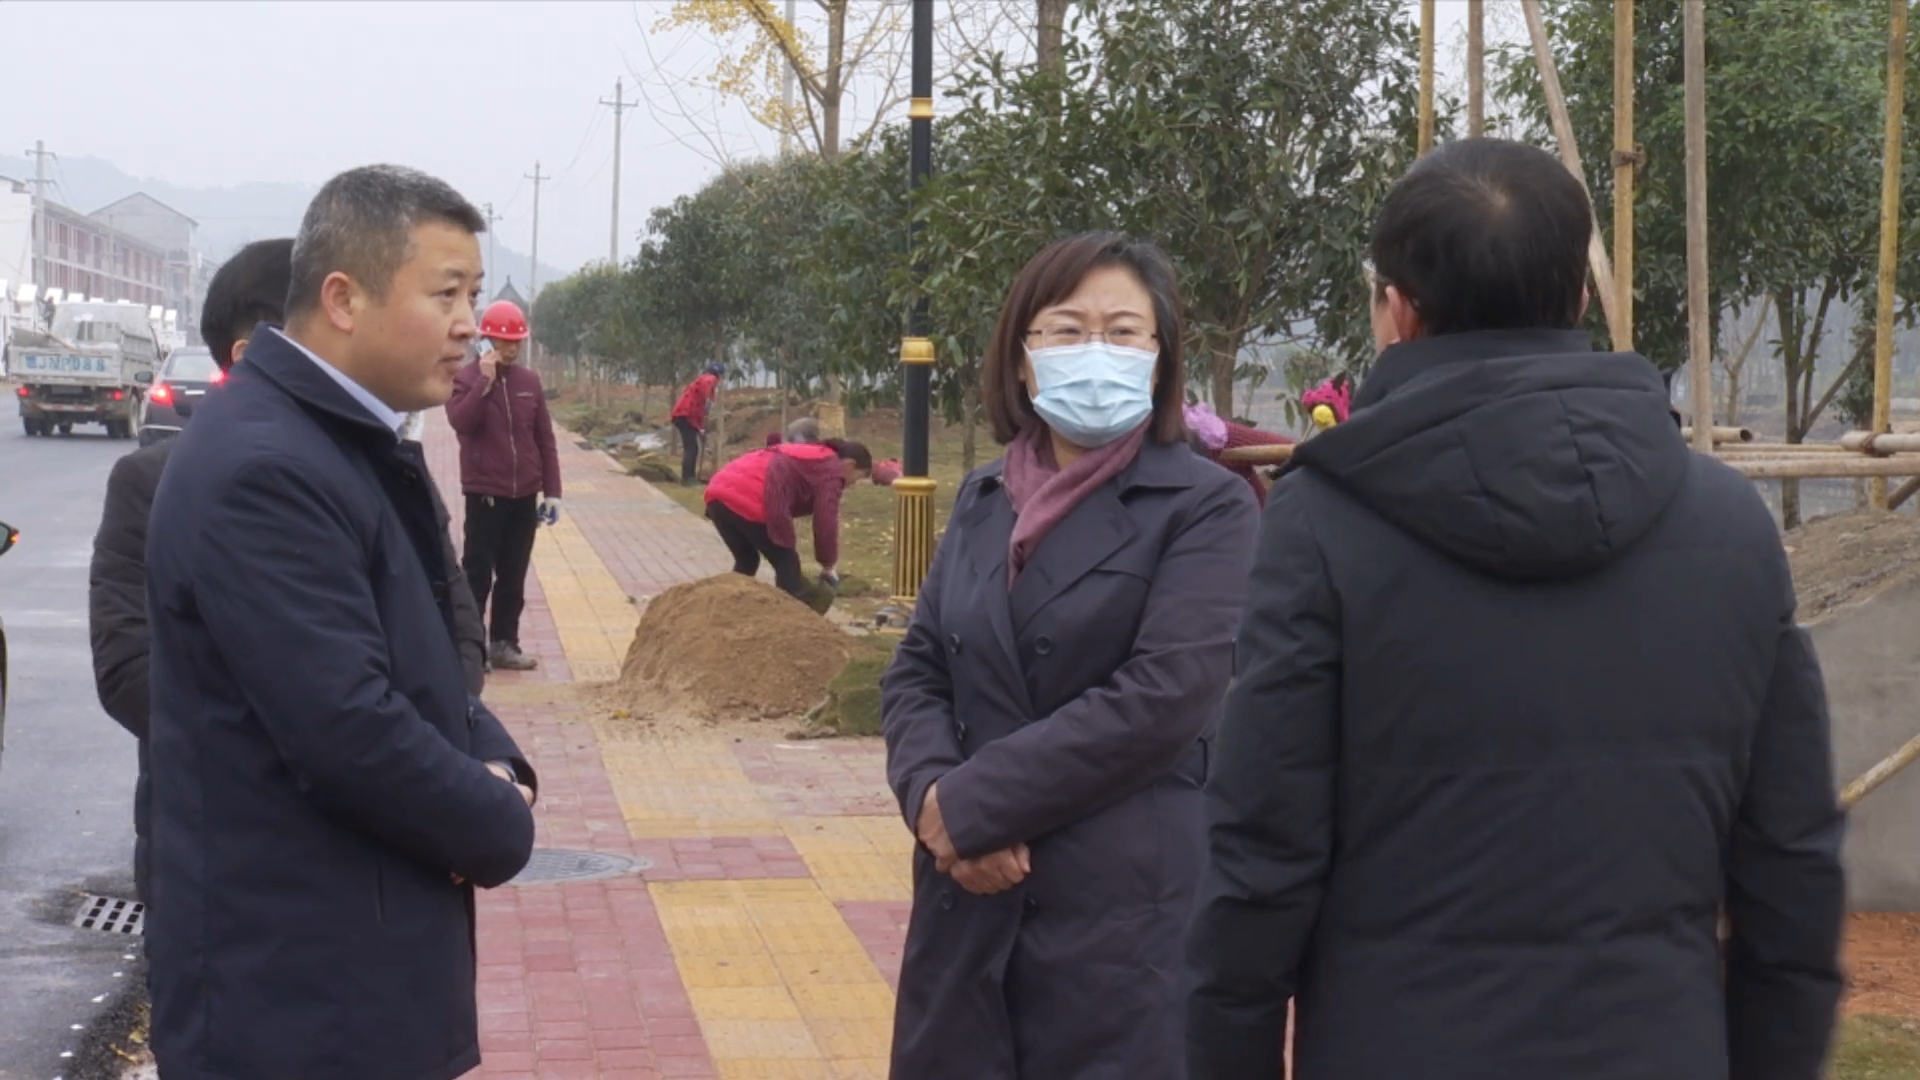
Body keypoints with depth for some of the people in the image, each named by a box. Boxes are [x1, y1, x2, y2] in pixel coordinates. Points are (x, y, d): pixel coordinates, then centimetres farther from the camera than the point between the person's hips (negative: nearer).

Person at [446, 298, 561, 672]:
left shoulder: (530, 380, 8)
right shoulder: (466, 378, -4)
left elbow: (545, 440, 10)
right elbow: (461, 421, -22)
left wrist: (551, 490, 5)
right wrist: (485, 381, -23)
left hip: (524, 496, 4)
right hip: (485, 494, -4)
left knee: (513, 577, 9)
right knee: (477, 574, -2)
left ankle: (504, 644, 16)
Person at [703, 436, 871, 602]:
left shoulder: (808, 456, 33)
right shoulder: (831, 471, 7)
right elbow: (826, 521, 0)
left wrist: (790, 541, 31)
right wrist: (828, 565, 12)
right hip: (747, 500, -9)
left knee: (746, 561, 25)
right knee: (787, 563, 7)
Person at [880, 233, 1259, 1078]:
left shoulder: (1207, 507, -6)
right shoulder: (983, 500, 13)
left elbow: (1163, 697, -16)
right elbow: (915, 672, 11)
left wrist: (970, 804, -14)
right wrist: (931, 795, -11)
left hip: (1128, 910, -5)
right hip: (972, 900, 5)